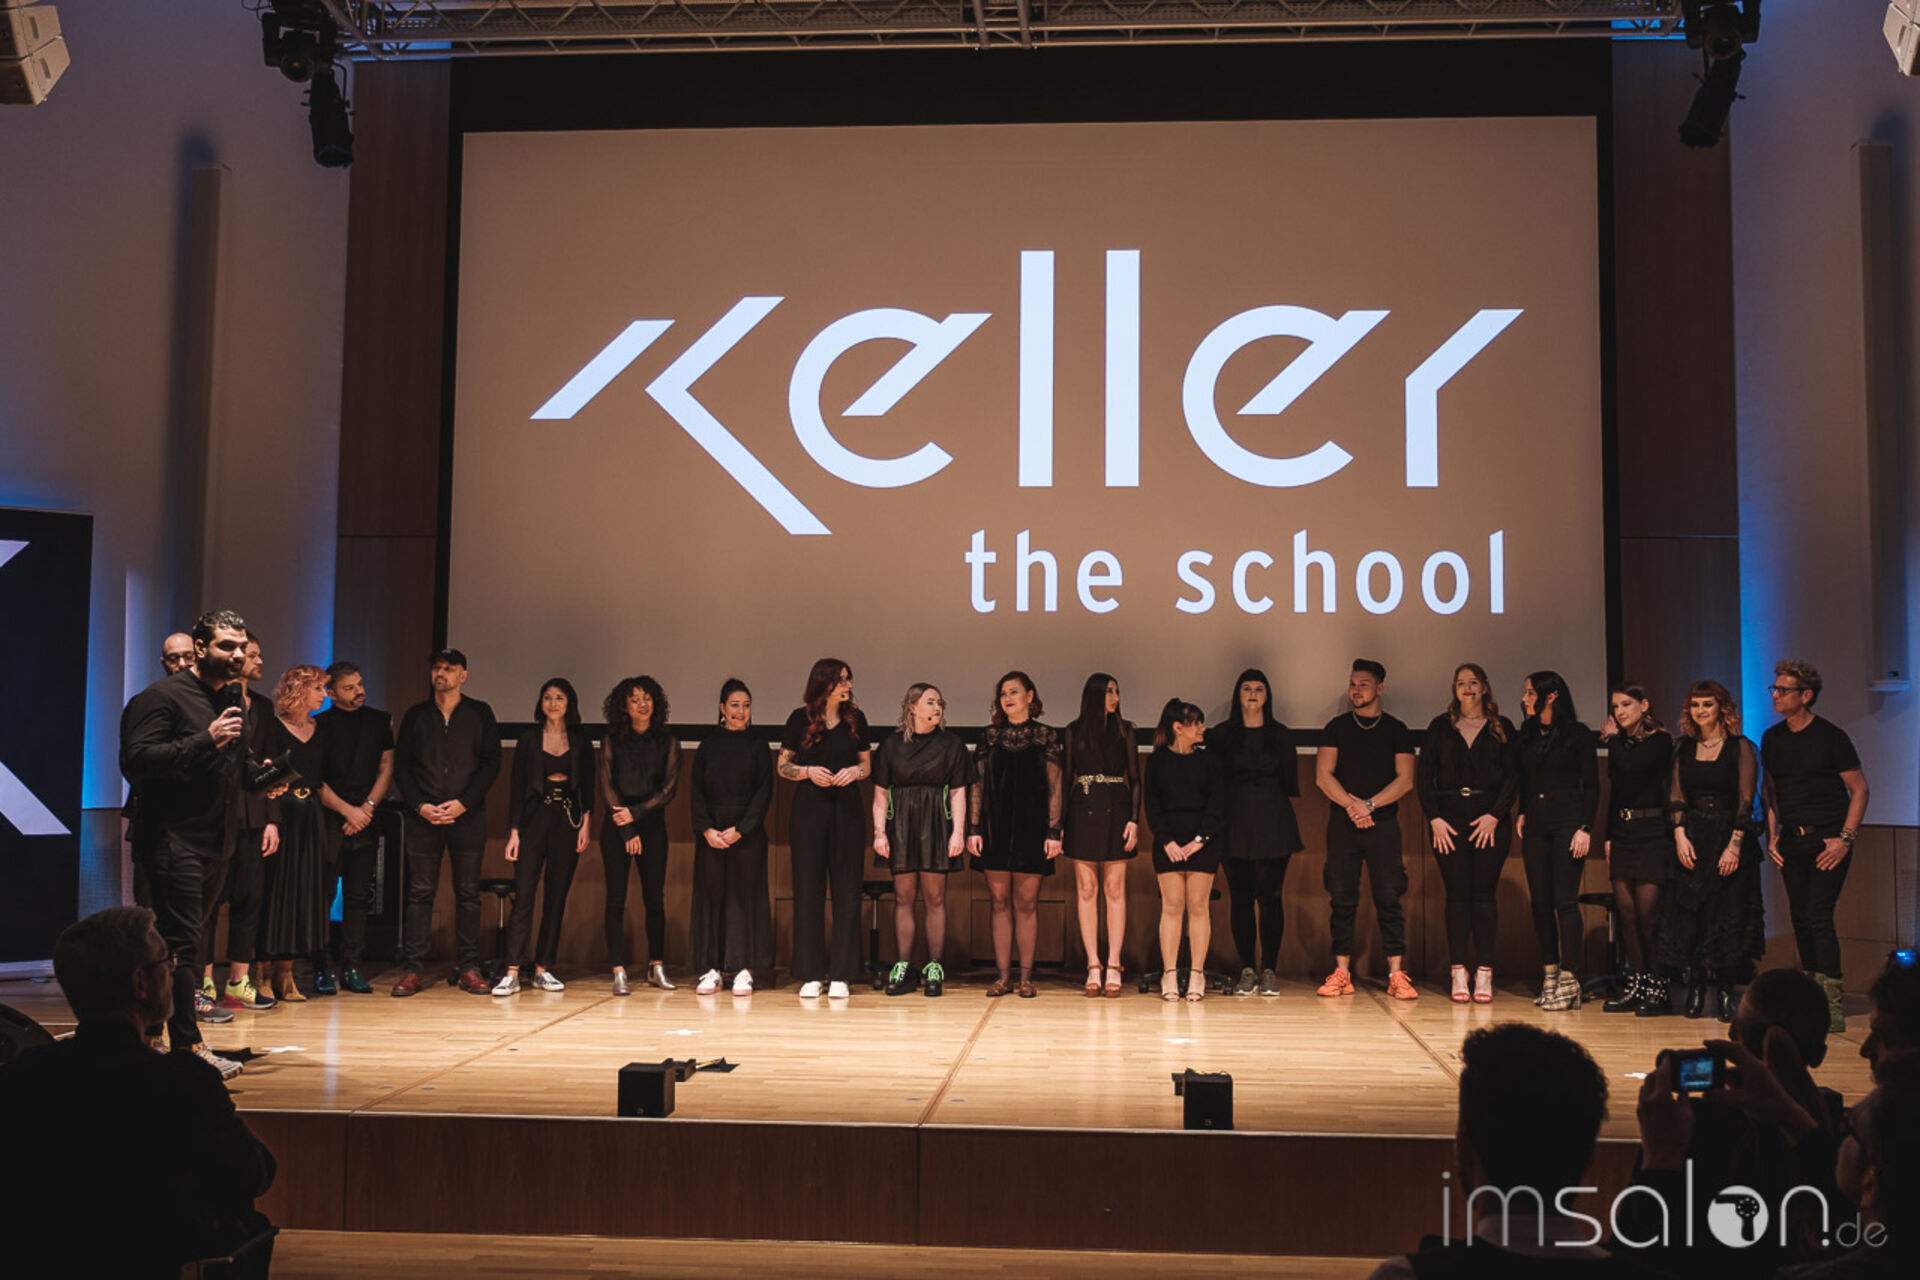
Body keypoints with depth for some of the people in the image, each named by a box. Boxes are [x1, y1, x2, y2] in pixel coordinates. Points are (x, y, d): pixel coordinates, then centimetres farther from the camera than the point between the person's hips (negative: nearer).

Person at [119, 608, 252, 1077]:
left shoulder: (233, 700, 17)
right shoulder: (163, 696, -9)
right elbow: (135, 760, -20)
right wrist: (205, 740, -24)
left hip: (214, 843, 8)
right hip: (174, 841, -8)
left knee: (190, 942, 11)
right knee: (184, 942, -10)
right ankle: (188, 1046, -7)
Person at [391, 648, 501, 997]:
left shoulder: (480, 713, 8)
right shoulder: (416, 715, 11)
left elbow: (491, 764, 2)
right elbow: (400, 766, 8)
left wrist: (463, 803, -8)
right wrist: (420, 806, -5)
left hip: (468, 815, -1)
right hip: (422, 816, 1)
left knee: (468, 892, 0)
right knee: (420, 892, -1)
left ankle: (468, 968, 5)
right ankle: (412, 970, 1)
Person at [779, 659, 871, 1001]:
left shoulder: (855, 719, 7)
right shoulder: (800, 718, 2)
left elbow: (867, 763, 14)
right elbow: (782, 766, 6)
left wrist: (855, 771, -7)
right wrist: (809, 772, -12)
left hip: (847, 808, 2)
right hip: (809, 808, -1)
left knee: (846, 890, -1)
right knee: (808, 889, 0)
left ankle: (840, 975, 3)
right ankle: (811, 975, 6)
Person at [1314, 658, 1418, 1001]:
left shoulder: (1396, 730, 7)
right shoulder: (1336, 728, 10)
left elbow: (1405, 780, -1)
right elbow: (1323, 775, 2)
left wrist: (1369, 805, -11)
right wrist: (1351, 805, -10)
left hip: (1383, 823, -1)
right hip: (1342, 823, 1)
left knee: (1389, 898, -4)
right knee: (1342, 899, 0)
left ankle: (1396, 975, -3)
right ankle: (1342, 973, 4)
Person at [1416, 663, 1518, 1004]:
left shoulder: (1502, 728, 9)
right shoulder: (1440, 727, 10)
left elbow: (1513, 777, 4)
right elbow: (1424, 776, 7)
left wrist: (1495, 815, -8)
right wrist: (1434, 818, -4)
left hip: (1489, 818, -1)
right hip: (1449, 817, 1)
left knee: (1484, 893, -3)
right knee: (1457, 893, -2)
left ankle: (1484, 975, 0)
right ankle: (1459, 973, 0)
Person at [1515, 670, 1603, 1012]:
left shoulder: (1577, 734, -3)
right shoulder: (1527, 736, 13)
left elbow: (1591, 785, -4)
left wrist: (1586, 828, -11)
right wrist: (1522, 813, 6)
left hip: (1567, 821, -6)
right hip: (1535, 823, 6)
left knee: (1565, 901, -9)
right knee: (1540, 902, 4)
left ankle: (1569, 981, -7)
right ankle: (1549, 978, 10)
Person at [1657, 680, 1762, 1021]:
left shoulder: (1740, 748, -3)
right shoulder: (1684, 749, 10)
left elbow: (1746, 800, -7)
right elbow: (1676, 795, 7)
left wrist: (1735, 845, -15)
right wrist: (1680, 836, -6)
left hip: (1729, 837, -3)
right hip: (1692, 839, 4)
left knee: (1728, 915, -2)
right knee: (1690, 913, 0)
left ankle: (1726, 991, 5)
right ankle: (1696, 989, 7)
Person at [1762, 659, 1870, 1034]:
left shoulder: (1830, 736, -8)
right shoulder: (1772, 738, 9)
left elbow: (1859, 789, -5)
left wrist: (1845, 839, -12)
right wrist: (1772, 836, 9)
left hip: (1828, 841, -5)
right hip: (1791, 841, 5)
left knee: (1818, 916, -14)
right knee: (1800, 919, 6)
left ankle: (1832, 1005, -11)